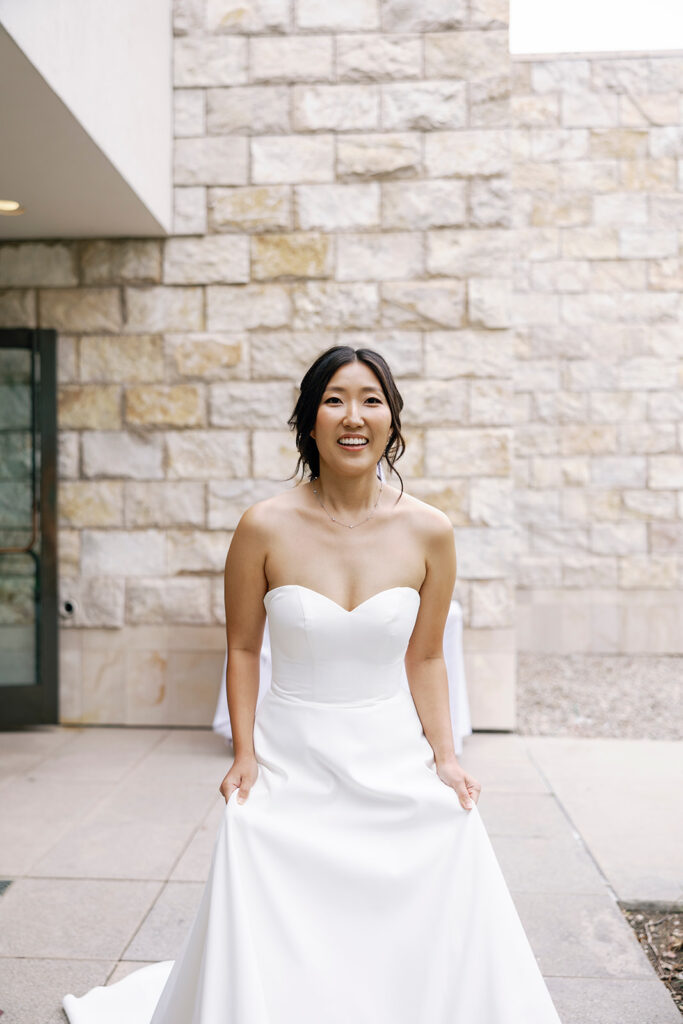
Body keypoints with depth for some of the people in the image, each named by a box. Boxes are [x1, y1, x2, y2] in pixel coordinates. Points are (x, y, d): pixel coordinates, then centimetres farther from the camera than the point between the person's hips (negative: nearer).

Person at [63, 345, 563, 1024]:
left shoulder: (428, 532, -6)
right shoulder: (266, 527, -11)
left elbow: (425, 659, 3)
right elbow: (242, 649, 0)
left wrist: (444, 758, -3)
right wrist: (244, 755, -5)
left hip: (395, 758, 2)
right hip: (292, 760, -1)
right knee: (275, 955, 4)